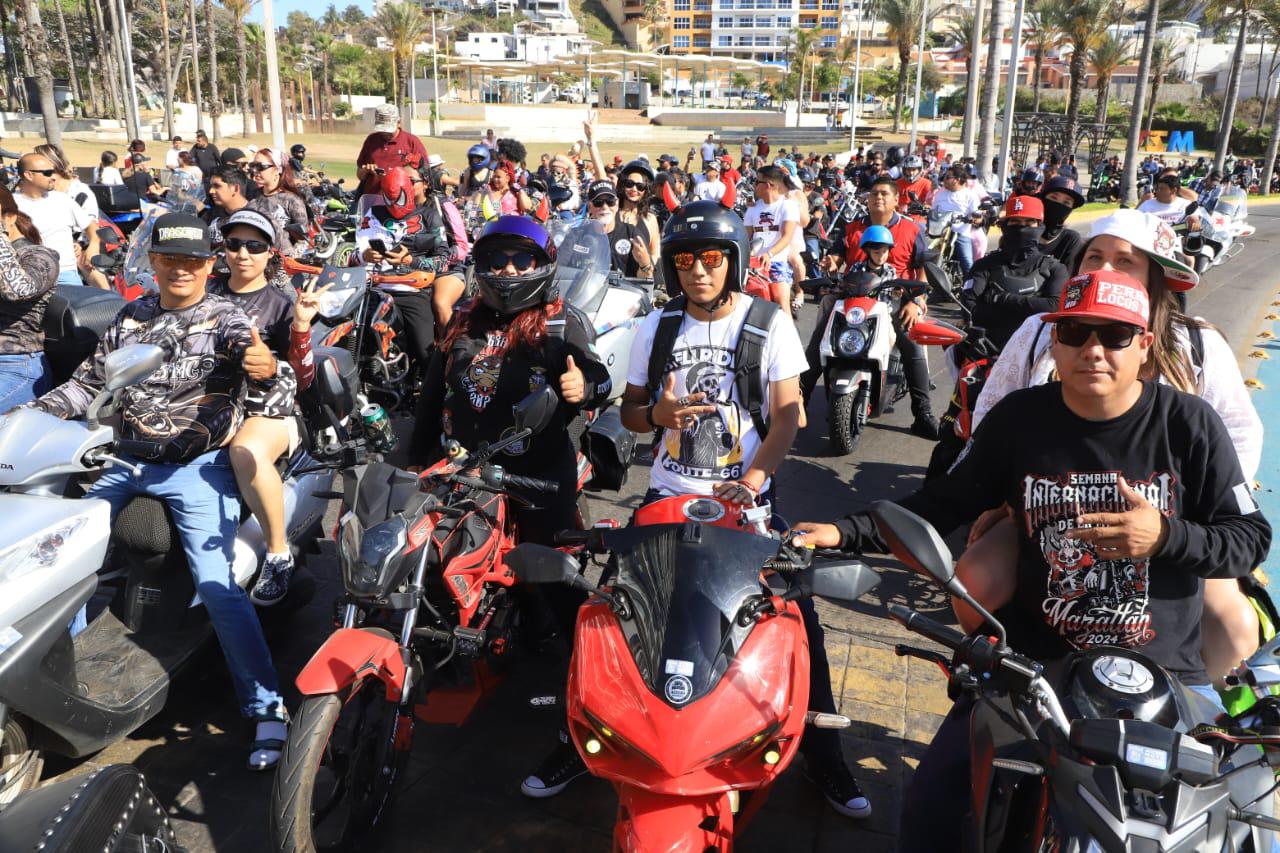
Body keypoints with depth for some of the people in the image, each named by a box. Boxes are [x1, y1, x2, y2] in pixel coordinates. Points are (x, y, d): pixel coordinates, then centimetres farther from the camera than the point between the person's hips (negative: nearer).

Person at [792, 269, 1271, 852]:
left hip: (1165, 670, 0)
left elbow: (1252, 537, -1)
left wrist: (1167, 536, -22)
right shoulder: (1018, 417, -3)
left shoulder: (1188, 423, -6)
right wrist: (844, 533, -5)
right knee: (930, 802, -2)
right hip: (1034, 661, 1)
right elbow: (946, 501, 4)